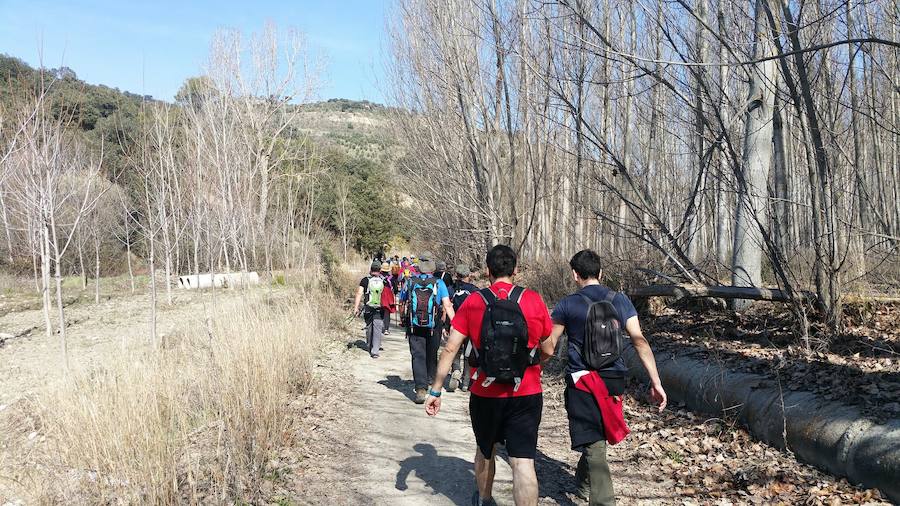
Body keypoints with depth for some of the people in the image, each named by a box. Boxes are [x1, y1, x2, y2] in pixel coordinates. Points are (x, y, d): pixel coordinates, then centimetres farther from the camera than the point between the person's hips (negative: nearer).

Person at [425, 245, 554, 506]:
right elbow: (548, 350, 4)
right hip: (527, 395, -1)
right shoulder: (534, 300, -4)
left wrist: (435, 390, -1)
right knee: (523, 462, -2)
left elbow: (450, 349, -6)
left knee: (485, 450, 24)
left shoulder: (472, 302, -4)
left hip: (485, 394, 2)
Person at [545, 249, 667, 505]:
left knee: (594, 444, -3)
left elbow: (548, 346, 0)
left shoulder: (567, 305, -5)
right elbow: (639, 341, -7)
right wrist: (656, 382, -7)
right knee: (596, 435, 25)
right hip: (614, 380, 4)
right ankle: (583, 481, 45)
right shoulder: (620, 301, 1)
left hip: (581, 381, -4)